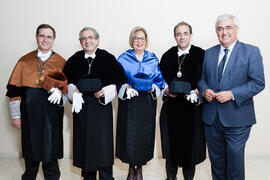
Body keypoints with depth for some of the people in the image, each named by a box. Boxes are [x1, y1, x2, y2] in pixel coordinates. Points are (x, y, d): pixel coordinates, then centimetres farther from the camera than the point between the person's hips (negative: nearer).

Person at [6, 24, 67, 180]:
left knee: (50, 152, 6)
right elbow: (15, 89, 5)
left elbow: (68, 88, 2)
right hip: (29, 114, 1)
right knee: (31, 151, 12)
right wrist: (15, 114, 0)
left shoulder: (62, 63, 3)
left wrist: (60, 91, -20)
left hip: (51, 115, -1)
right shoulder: (25, 61, 5)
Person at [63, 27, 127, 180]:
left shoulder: (108, 58, -1)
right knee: (85, 142, 8)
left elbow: (120, 80, -1)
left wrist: (104, 91, -14)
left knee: (103, 142, -2)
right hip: (82, 107, 3)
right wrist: (73, 90, -5)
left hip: (101, 106, -2)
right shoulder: (75, 60, 7)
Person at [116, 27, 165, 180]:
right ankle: (131, 167, 22)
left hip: (147, 103, 1)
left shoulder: (153, 59, 9)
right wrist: (125, 87, -19)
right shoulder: (123, 59, 4)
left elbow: (159, 79, 8)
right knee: (129, 135, 0)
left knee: (145, 135, 4)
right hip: (128, 102, -1)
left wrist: (154, 87, -12)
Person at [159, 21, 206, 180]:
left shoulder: (201, 54, 0)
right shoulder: (168, 55, 10)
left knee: (190, 141, 5)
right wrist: (166, 89, -4)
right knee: (171, 142, 9)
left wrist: (196, 92, -16)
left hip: (192, 106, -2)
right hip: (172, 106, 3)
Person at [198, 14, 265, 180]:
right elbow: (202, 77, 16)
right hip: (212, 117, 4)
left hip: (237, 120, -4)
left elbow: (258, 82, -10)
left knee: (235, 159, 5)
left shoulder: (251, 52, -4)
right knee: (216, 160, 17)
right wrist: (205, 90, -7)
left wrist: (232, 94, -20)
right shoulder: (209, 53, 10)